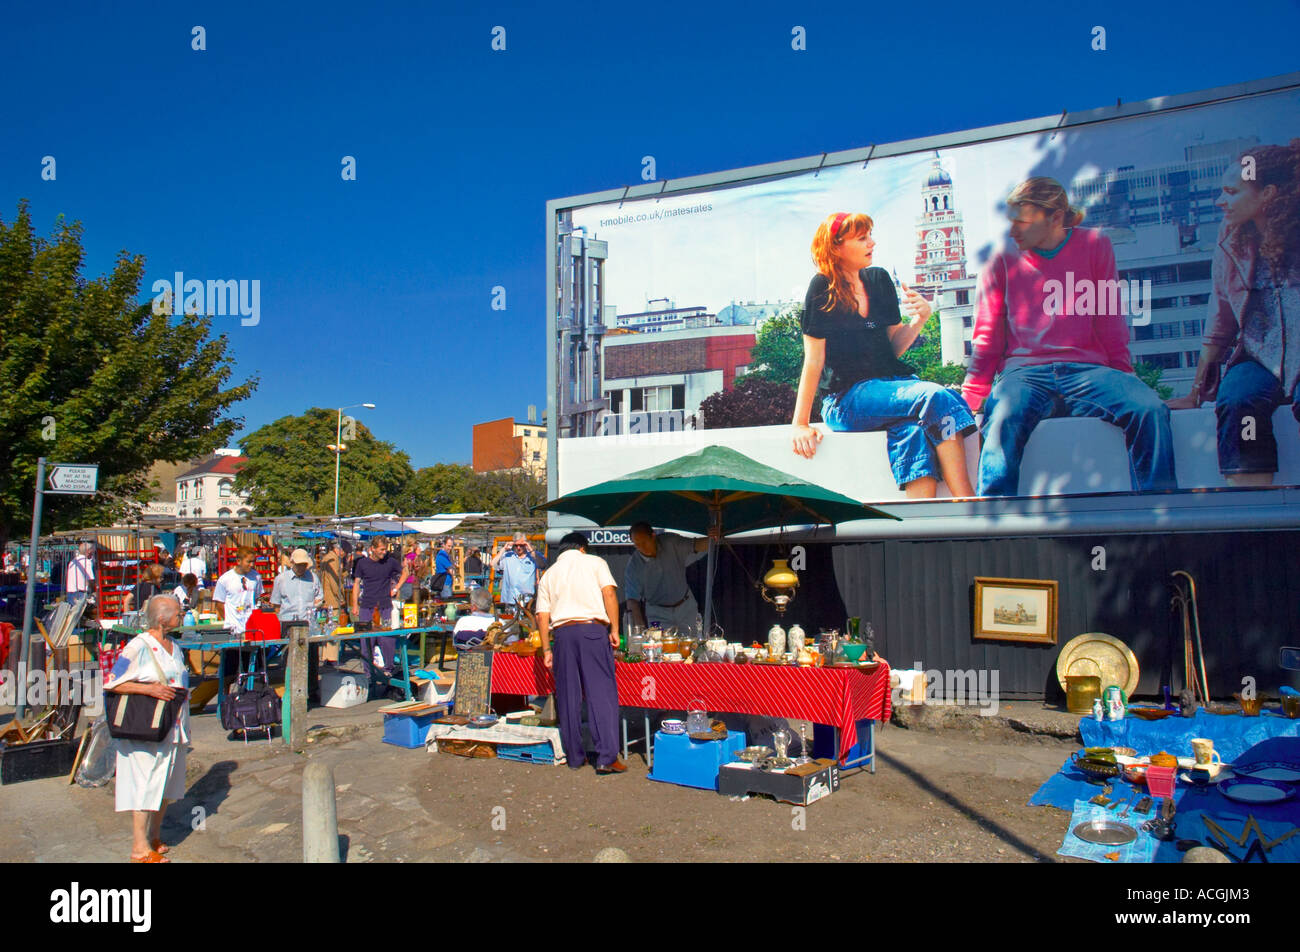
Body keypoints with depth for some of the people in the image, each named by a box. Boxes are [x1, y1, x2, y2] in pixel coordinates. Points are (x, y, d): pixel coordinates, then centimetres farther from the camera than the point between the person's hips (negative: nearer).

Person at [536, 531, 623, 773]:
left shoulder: (548, 575, 19)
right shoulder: (594, 562, 12)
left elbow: (542, 616, 11)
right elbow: (609, 593, -3)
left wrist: (546, 649, 13)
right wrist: (614, 629, -2)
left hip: (562, 633, 3)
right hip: (593, 629, -3)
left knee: (568, 696, 10)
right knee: (603, 693, -3)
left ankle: (574, 756, 15)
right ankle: (606, 757, -7)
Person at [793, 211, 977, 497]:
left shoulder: (879, 280, 13)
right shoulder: (823, 287, -4)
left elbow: (894, 347, 14)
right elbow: (814, 360, -7)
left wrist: (920, 318, -5)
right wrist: (800, 424, -11)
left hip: (892, 382, 5)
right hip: (846, 398, -5)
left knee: (914, 430, -30)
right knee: (938, 397, -28)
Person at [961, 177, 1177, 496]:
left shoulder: (1094, 246, 12)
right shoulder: (1003, 263, 12)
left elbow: (1111, 324, 15)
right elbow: (986, 340, 12)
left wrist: (1123, 382, 11)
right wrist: (968, 401, 4)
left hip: (1088, 370, 1)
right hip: (1025, 373, -1)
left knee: (1150, 410, -26)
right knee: (1003, 419, -36)